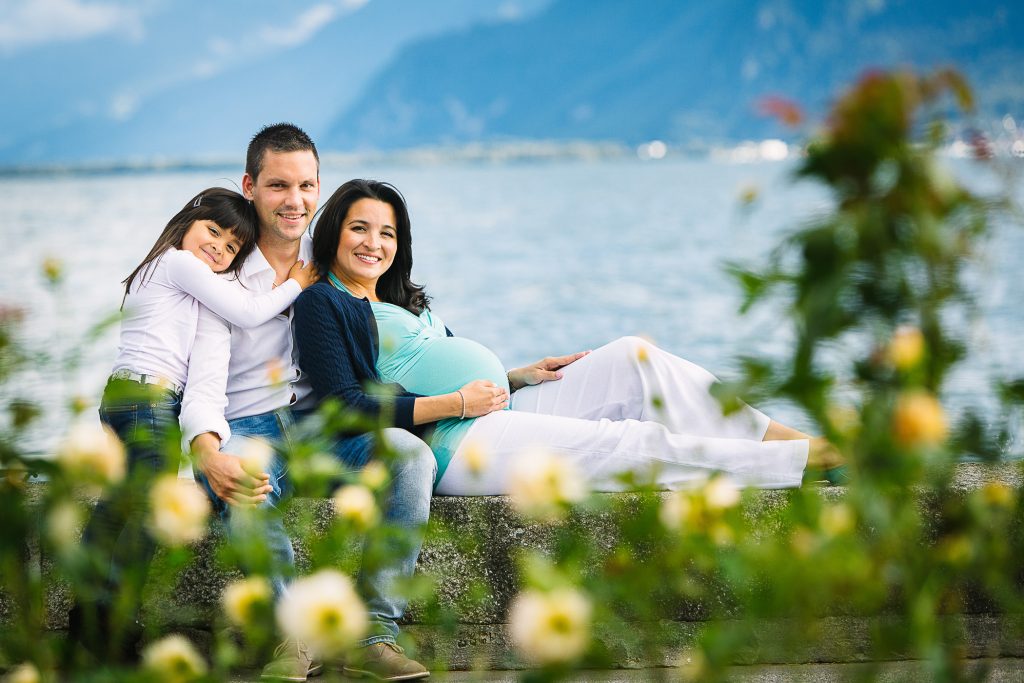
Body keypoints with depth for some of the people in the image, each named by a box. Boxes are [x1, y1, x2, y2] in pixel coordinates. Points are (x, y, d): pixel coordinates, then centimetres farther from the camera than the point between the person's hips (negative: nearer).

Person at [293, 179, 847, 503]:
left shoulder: (404, 302, 25)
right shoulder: (323, 303, -2)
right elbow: (345, 406, -14)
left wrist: (518, 377, 8)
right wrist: (456, 402, -14)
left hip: (500, 415, 9)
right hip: (458, 447, -9)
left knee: (634, 359, -2)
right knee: (639, 445, -15)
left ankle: (780, 436, -4)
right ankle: (806, 460, -10)